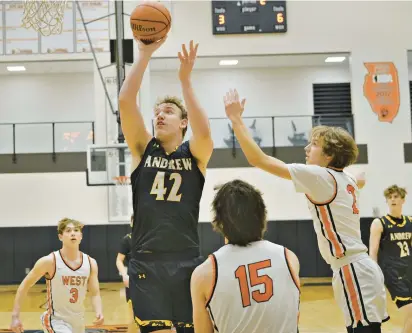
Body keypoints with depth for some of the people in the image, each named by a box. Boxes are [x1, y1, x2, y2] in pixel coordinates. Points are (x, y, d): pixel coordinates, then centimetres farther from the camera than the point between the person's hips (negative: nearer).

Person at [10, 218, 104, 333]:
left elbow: (95, 294, 0)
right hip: (56, 320, -6)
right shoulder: (49, 261, -17)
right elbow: (24, 286, -7)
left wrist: (99, 312, -20)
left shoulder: (90, 263, -5)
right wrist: (15, 316, -11)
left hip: (78, 321, 6)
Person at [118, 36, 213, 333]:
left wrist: (185, 79, -18)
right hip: (146, 263, 0)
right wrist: (145, 55, -9)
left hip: (186, 262, 0)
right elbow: (125, 101, -5)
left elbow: (204, 132, -20)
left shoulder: (195, 154, 4)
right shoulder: (143, 149, 7)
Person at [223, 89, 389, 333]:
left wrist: (236, 118, -9)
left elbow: (259, 159, -16)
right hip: (361, 268, 10)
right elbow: (360, 181, 42)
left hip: (353, 271, -10)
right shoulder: (346, 179, 13)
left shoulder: (319, 176, -12)